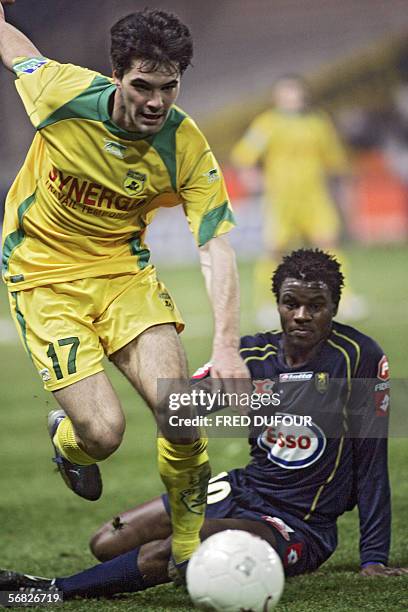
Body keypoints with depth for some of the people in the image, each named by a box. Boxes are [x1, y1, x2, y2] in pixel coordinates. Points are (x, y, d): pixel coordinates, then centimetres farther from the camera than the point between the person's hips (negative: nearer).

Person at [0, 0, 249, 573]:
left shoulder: (188, 149, -17)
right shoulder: (65, 94, -20)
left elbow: (215, 249, -20)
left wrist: (226, 347, -30)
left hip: (124, 271, 2)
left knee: (176, 407, -19)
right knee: (103, 431, -15)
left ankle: (189, 545, 4)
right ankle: (66, 442, 26)